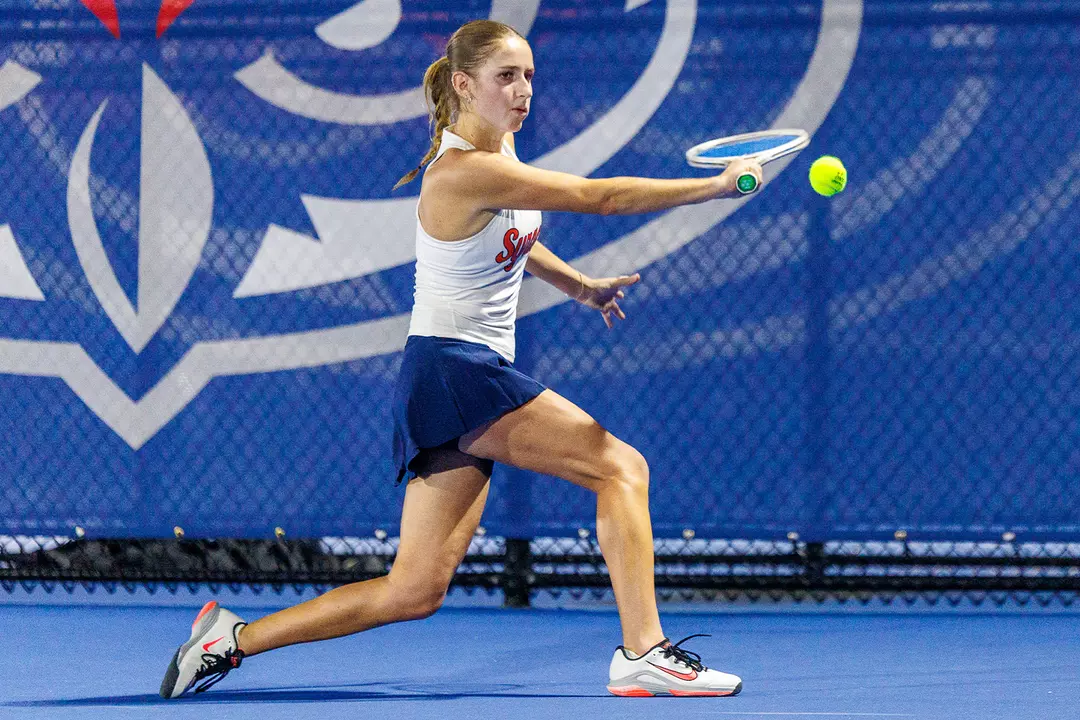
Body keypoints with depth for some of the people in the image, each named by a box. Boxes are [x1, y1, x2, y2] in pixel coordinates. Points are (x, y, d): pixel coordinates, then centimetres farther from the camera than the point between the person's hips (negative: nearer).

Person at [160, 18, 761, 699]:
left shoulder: (501, 143, 10)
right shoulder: (465, 170, -19)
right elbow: (599, 197, -21)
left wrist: (577, 284, 25)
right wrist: (715, 186, -17)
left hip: (475, 372, 9)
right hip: (454, 369, -9)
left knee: (415, 591, 6)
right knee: (621, 467, -12)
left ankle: (232, 638, 10)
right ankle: (642, 653, -14)